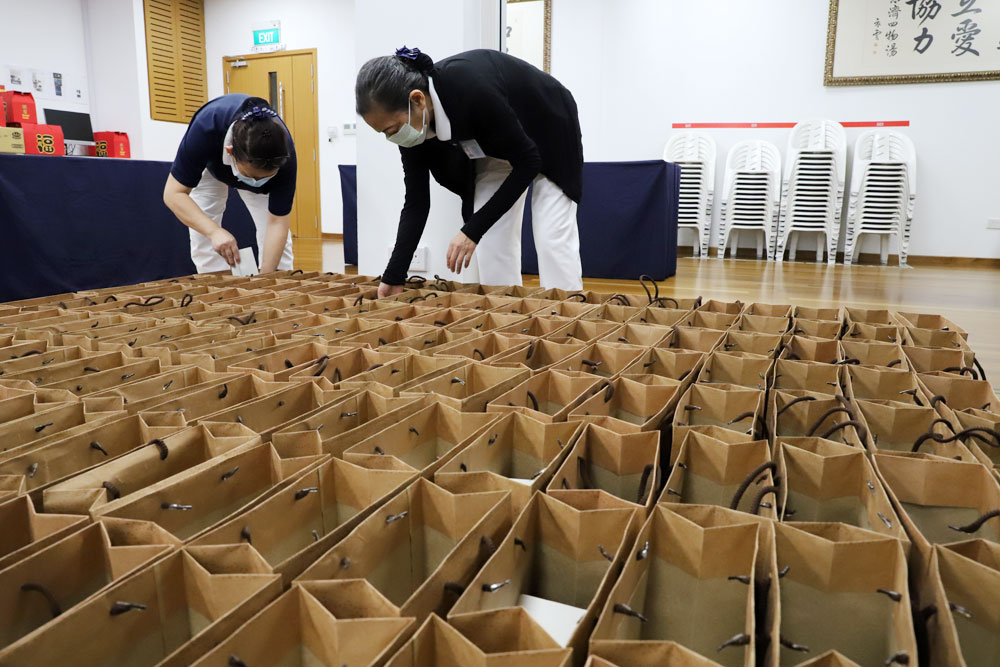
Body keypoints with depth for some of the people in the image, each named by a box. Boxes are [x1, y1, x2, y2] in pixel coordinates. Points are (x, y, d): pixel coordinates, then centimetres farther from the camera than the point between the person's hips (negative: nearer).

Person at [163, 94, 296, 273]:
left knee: (279, 238, -10)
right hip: (210, 166, 0)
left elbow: (277, 224, -33)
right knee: (204, 238, -11)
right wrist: (214, 231, -52)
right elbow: (173, 193, -35)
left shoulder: (284, 153, -39)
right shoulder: (205, 128, -43)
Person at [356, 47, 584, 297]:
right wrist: (393, 279, -15)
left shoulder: (471, 89, -40)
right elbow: (416, 202, -13)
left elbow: (528, 161, -28)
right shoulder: (412, 120, -20)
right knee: (493, 242, -1)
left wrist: (473, 230, -30)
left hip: (548, 132, -5)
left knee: (553, 240, -11)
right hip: (492, 149, 6)